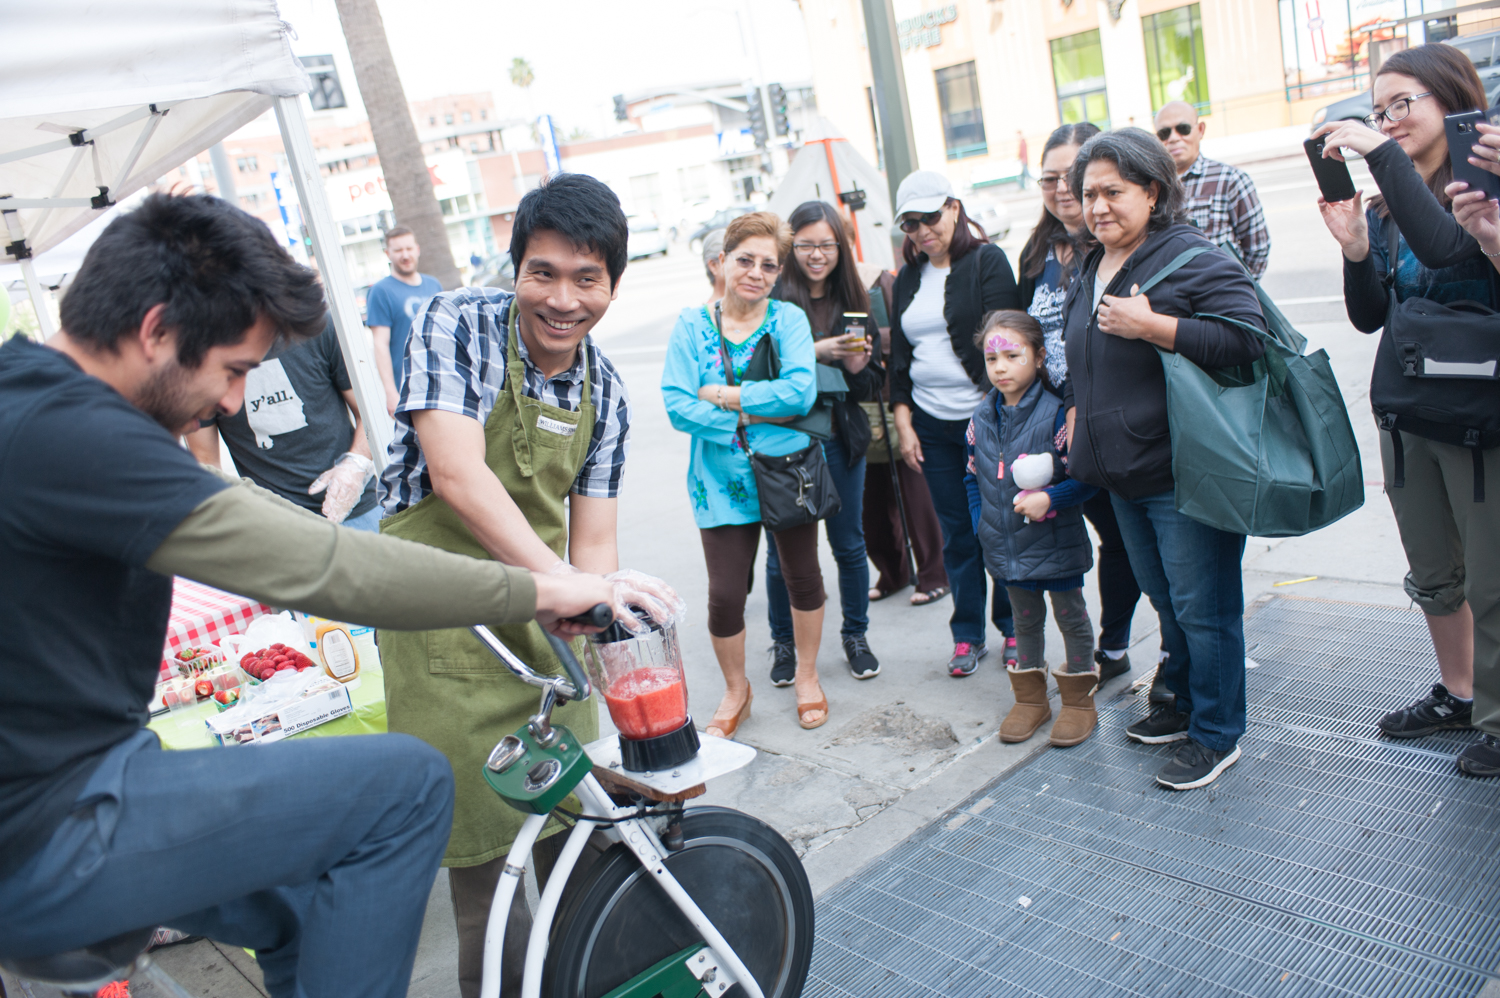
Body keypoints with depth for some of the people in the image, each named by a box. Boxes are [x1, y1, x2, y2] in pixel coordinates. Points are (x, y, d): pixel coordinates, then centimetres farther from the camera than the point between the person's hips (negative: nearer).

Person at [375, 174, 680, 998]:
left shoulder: (602, 390, 2)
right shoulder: (456, 325, -13)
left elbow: (592, 537, 2)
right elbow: (457, 474, -27)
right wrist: (562, 582, -37)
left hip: (544, 607, 5)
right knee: (481, 821, -2)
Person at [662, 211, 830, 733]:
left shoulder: (788, 319, -2)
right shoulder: (691, 324, -2)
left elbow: (801, 391, -18)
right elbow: (678, 407, -11)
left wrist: (723, 395, -17)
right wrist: (757, 414, -14)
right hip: (723, 480, -1)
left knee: (803, 577, 14)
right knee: (725, 595, -1)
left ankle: (807, 676, 39)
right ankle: (736, 690, 26)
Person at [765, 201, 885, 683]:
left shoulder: (855, 304, 4)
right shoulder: (773, 300, -7)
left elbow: (875, 385, 7)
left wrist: (858, 368, -14)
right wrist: (813, 353, -22)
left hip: (839, 439, 3)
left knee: (849, 544, 13)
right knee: (783, 550, 9)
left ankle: (855, 635, 33)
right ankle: (783, 642, 29)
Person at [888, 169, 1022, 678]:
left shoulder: (987, 260, -3)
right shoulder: (908, 278, 13)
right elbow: (899, 355, 15)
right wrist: (903, 423, 8)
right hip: (931, 424, 5)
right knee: (956, 533, 9)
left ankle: (1014, 628, 19)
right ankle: (968, 635, 19)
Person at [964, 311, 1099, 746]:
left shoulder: (1057, 414, -16)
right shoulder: (981, 419, 1)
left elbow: (1087, 477, -15)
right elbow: (973, 477, 12)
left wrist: (1050, 498, -27)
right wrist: (980, 523, 5)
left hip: (1055, 544, -5)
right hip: (1005, 547, 5)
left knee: (1070, 616, 11)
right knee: (1025, 618, 18)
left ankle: (1079, 698, 27)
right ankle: (1030, 697, 32)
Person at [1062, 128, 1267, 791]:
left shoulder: (1192, 257, -13)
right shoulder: (1088, 273, 14)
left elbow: (1247, 337, -24)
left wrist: (1149, 325, -23)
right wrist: (1077, 417, 18)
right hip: (1122, 476, 8)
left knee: (1202, 606, 1)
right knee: (1165, 599, 20)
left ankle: (1215, 736, 16)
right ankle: (1184, 704, 37)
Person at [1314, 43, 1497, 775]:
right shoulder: (1387, 205, 6)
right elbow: (1369, 318, 6)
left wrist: (1383, 153, -28)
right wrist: (1355, 251, -11)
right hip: (1406, 415, 6)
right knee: (1433, 574, 19)